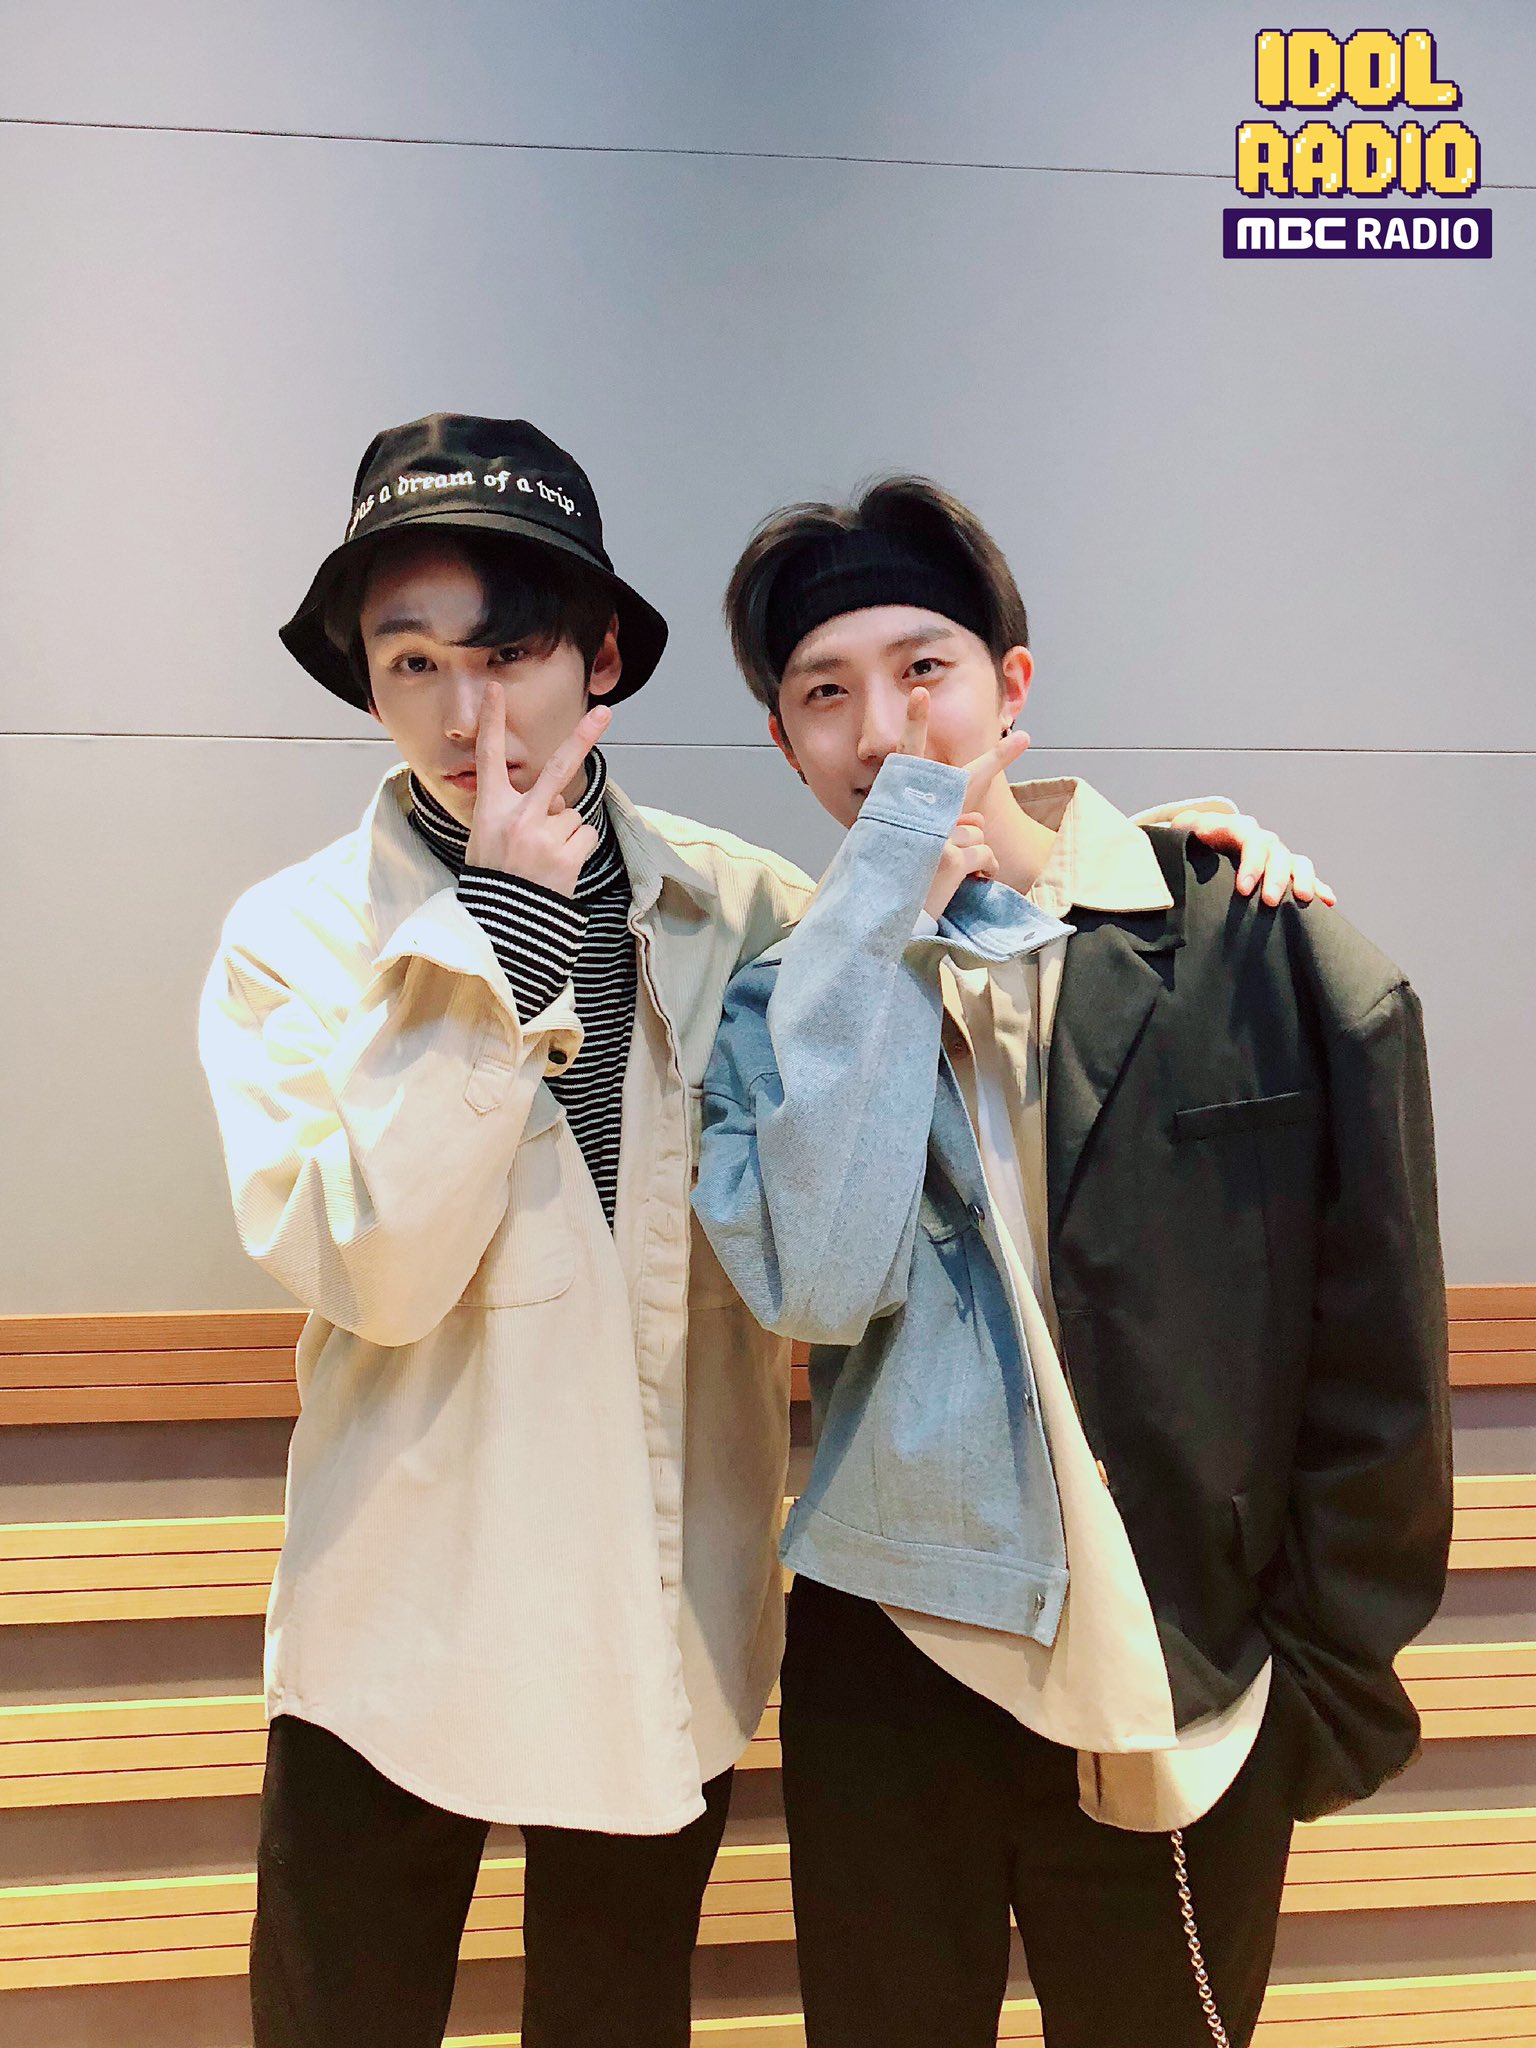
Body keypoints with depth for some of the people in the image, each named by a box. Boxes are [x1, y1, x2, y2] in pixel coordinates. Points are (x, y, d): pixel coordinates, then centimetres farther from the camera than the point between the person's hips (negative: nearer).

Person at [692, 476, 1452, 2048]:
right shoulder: (790, 1001, -1)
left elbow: (1379, 1373, -3)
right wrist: (885, 919, -18)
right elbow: (817, 1285, -19)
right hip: (888, 1680, 2)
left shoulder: (1280, 960, -8)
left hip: (1190, 1711, -1)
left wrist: (1328, 1690, 1)